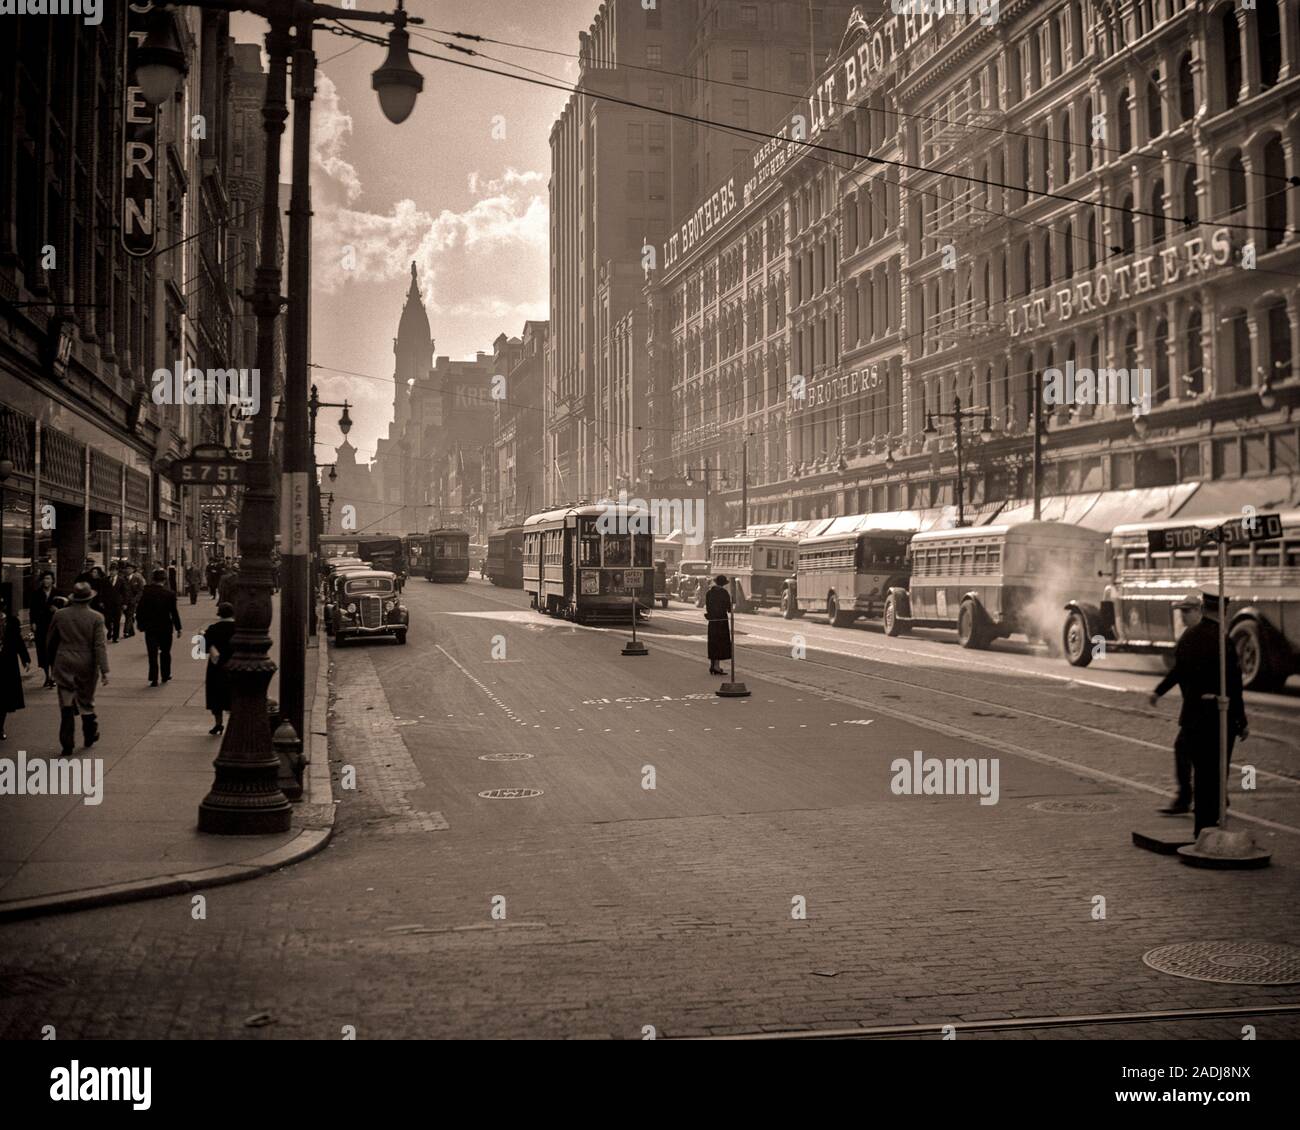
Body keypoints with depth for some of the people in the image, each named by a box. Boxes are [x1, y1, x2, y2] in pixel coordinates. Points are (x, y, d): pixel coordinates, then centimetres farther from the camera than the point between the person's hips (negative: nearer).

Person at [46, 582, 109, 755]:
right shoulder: (96, 618, -9)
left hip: (64, 665, 1)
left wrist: (53, 661, 24)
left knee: (66, 705, 3)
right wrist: (104, 670, -14)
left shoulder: (59, 615, -1)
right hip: (86, 666, -1)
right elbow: (100, 645, -14)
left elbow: (50, 642, 9)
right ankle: (89, 736, 29)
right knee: (86, 702, 14)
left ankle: (67, 744, 0)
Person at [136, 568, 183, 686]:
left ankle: (153, 678, -1)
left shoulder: (146, 592, -6)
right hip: (165, 627, 0)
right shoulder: (170, 594, -10)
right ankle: (165, 675, 25)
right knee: (165, 652, 17)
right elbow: (174, 612, -8)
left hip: (150, 628, 0)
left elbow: (139, 611, -3)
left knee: (152, 653, 3)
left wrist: (140, 624, 9)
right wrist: (178, 628, 0)